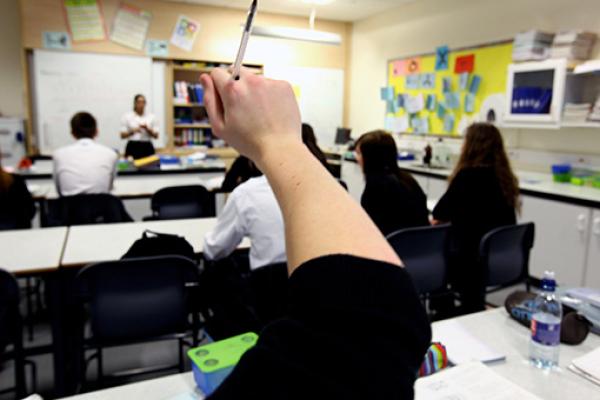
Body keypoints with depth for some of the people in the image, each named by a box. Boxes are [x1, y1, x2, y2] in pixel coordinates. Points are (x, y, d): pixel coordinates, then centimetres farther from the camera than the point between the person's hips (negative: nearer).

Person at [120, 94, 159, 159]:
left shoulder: (151, 116, 4)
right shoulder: (127, 116, 2)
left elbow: (156, 136, 3)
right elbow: (122, 135, 1)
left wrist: (147, 129, -14)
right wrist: (132, 131, -16)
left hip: (147, 147, 1)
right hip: (132, 147, -1)